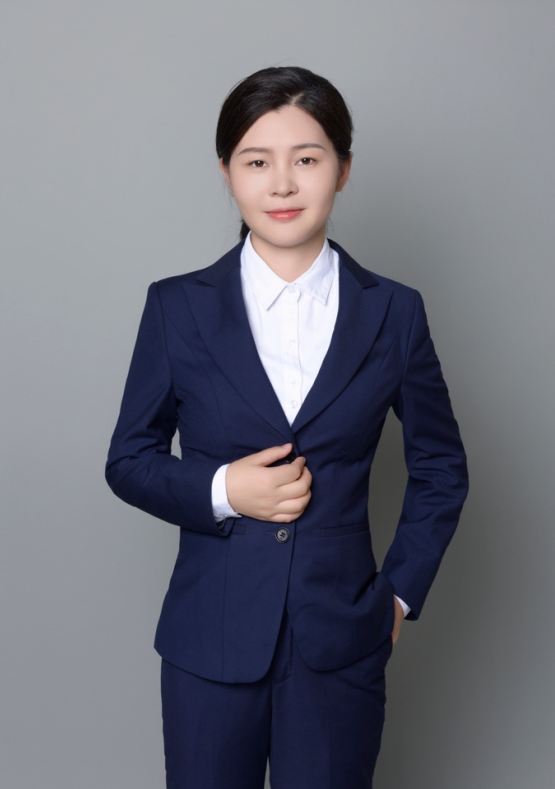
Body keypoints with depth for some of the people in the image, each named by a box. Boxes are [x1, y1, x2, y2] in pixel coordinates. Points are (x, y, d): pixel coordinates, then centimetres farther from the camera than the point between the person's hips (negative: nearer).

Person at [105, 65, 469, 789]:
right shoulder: (177, 307, -2)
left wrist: (402, 589, 5)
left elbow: (442, 467, 11)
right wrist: (220, 491, -13)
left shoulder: (394, 313, 0)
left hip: (341, 643, 0)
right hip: (212, 640, 0)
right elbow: (129, 461, 4)